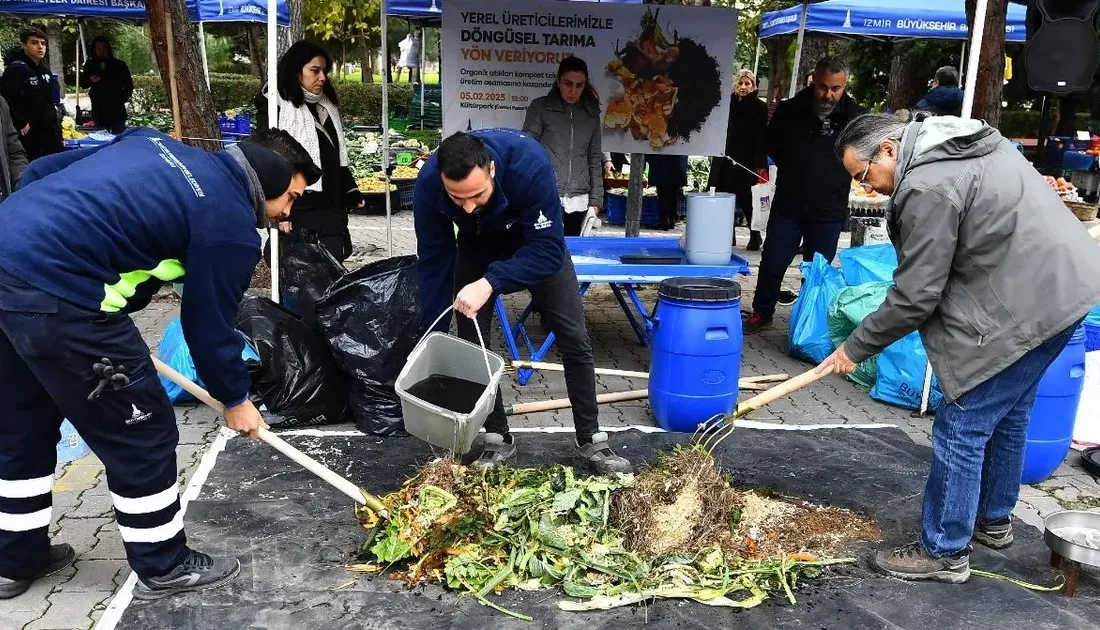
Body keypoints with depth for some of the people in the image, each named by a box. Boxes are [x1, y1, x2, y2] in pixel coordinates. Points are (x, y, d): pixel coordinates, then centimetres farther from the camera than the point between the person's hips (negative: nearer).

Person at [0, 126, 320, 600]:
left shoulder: (156, 143, 17)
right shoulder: (231, 226, -6)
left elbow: (41, 171, 18)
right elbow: (209, 325, 1)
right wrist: (235, 399, 16)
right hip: (55, 297, -9)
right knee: (141, 433, 8)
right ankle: (163, 567, 24)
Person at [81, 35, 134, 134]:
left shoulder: (119, 65, 4)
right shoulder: (90, 64, 9)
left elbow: (129, 85, 9)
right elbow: (83, 83, 12)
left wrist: (123, 99, -4)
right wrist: (90, 80, -10)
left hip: (117, 109, -2)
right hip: (98, 109, 2)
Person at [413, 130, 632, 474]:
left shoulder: (530, 163, -42)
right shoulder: (428, 184, -33)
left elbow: (549, 248, -36)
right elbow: (433, 262, -21)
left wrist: (491, 282, -48)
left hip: (537, 243, -1)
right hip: (476, 247, 2)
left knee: (574, 339, -4)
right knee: (471, 342, -6)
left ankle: (591, 439, 10)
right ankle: (499, 440, 10)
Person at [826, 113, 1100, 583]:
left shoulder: (927, 187, -20)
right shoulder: (961, 142, 12)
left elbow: (914, 296, -18)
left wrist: (855, 348, -7)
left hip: (1026, 307, -11)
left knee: (962, 428, -2)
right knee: (1006, 416, 23)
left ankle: (944, 552, 10)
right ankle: (993, 521, 40)